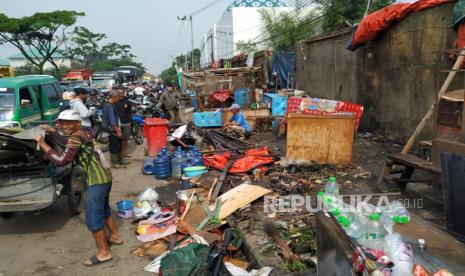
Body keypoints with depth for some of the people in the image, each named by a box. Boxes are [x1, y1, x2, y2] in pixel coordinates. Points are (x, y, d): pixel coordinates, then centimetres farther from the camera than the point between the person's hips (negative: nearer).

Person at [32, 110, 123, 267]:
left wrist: (43, 144, -14)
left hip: (97, 181, -10)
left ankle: (104, 253, 9)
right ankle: (115, 236, 42)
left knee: (93, 218, -1)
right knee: (103, 209, 26)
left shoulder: (76, 137, -16)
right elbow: (70, 142, 33)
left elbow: (61, 161, -21)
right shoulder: (83, 134, 11)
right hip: (104, 177, 10)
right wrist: (53, 132, 28)